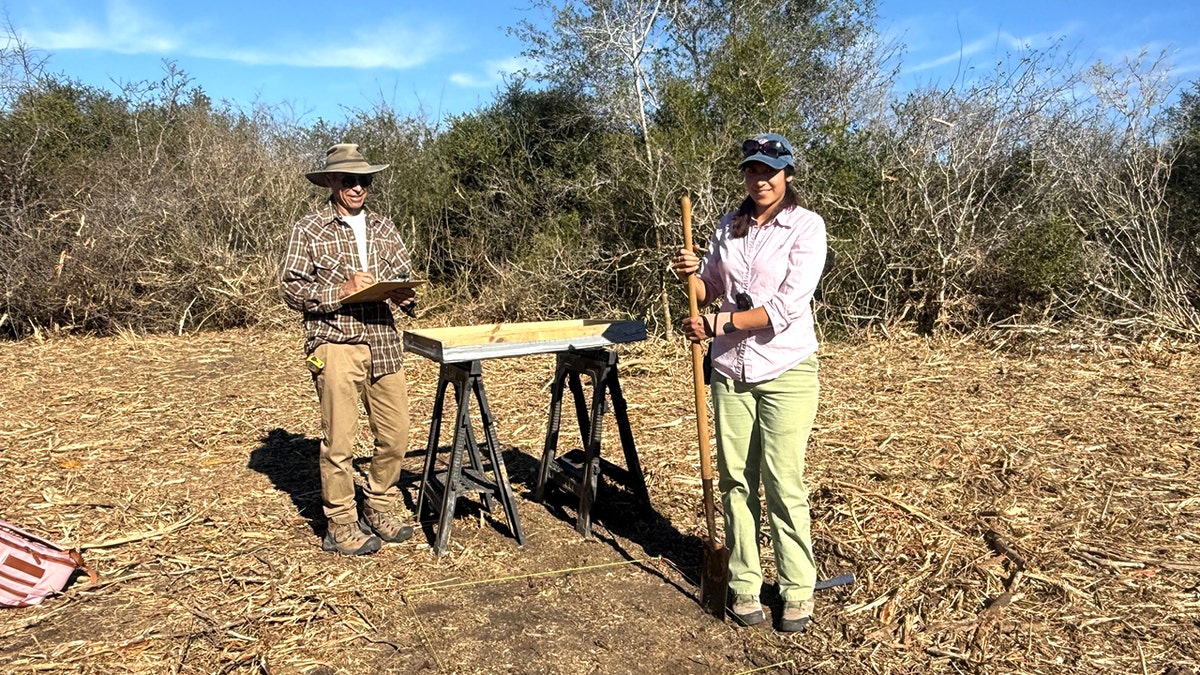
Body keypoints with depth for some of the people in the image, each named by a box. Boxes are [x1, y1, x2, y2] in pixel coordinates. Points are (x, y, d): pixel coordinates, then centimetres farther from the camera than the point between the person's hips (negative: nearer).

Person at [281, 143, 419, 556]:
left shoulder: (382, 228, 13)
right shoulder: (310, 229, 0)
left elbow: (406, 276, 16)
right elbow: (292, 291, -4)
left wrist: (404, 296, -7)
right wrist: (342, 290, -16)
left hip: (383, 344, 5)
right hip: (335, 346, -5)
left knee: (395, 435, 8)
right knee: (339, 441, 1)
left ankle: (381, 512, 28)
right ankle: (341, 528, 15)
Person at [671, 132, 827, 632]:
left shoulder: (806, 226, -7)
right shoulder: (729, 226, 9)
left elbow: (785, 309, -18)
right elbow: (710, 290, 18)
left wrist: (716, 324, -17)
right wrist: (691, 274, -5)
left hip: (785, 370, -5)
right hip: (730, 368, 5)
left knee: (783, 483, -1)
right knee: (736, 479, 8)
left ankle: (798, 590, 15)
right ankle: (744, 583, 21)